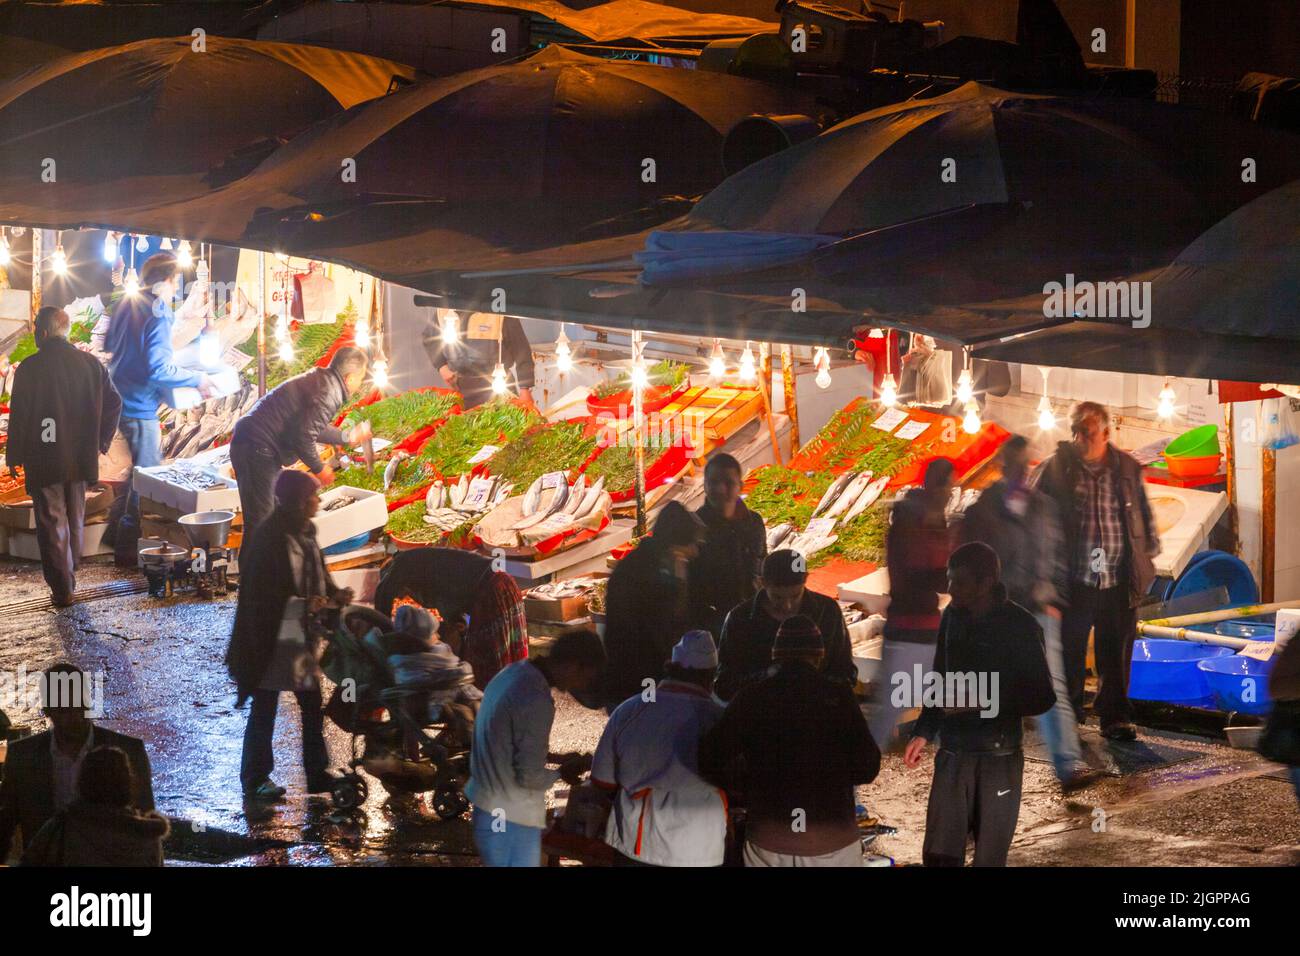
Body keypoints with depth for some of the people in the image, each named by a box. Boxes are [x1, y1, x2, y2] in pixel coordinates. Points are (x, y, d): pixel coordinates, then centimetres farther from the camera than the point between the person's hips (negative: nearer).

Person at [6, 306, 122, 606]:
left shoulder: (30, 368, -14)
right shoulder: (90, 364, 0)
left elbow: (18, 415, -11)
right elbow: (113, 403, 4)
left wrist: (15, 456, -1)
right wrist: (102, 441, 14)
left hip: (44, 462, -4)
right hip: (81, 458, 4)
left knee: (52, 525, 3)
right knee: (74, 521, 19)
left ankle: (62, 589, 2)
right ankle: (69, 579, 29)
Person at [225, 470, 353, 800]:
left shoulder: (305, 532, 4)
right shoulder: (268, 539, -21)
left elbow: (317, 575, 16)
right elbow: (259, 597, -22)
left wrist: (334, 594, -3)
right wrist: (302, 606, -28)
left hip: (304, 637, 8)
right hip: (272, 642, -8)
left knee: (313, 704, 15)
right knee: (264, 711, 4)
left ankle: (317, 773, 27)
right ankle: (255, 779, 16)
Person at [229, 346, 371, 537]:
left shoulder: (319, 380, 17)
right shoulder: (328, 394, -15)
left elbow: (312, 426, 32)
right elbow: (304, 437, -21)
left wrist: (348, 438, 41)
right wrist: (319, 468, -6)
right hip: (258, 449, -11)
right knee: (260, 521, -11)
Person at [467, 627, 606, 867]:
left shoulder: (514, 673, 5)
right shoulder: (536, 701, -25)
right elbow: (529, 776, -21)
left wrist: (556, 758, 13)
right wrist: (565, 771, -3)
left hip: (489, 810, 10)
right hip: (510, 822, -10)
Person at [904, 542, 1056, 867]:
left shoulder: (1020, 626, -11)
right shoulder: (953, 616, 4)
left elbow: (1042, 697, -9)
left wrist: (979, 702, -18)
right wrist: (924, 732, 8)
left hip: (999, 757, -4)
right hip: (952, 753, 4)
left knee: (990, 858, 3)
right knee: (938, 855, 1)